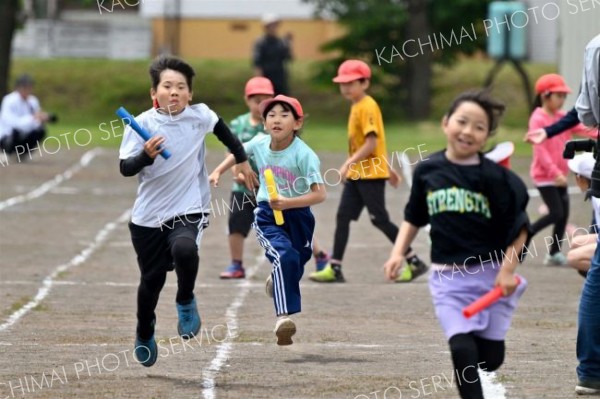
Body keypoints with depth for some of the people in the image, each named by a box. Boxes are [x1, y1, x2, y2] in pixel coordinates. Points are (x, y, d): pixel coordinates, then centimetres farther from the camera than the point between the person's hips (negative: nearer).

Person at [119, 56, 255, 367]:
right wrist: (146, 155, -33)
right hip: (149, 214, 1)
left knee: (184, 248, -32)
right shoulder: (142, 124, -10)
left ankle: (185, 301, -2)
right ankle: (145, 333, 39)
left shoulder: (200, 116, -4)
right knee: (152, 277, 10)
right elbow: (125, 168, -14)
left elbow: (222, 130, 19)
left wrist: (241, 160, 28)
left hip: (189, 210, 0)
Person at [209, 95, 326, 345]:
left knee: (294, 268, 16)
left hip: (298, 215, 0)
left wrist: (288, 202, -34)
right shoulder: (259, 145, -5)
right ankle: (283, 317, -33)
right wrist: (218, 171, 13)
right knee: (284, 257, -27)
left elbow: (320, 193, -24)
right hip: (267, 215, 0)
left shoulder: (304, 154, -19)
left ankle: (277, 282, 54)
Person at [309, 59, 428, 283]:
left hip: (370, 174, -9)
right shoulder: (357, 106, 14)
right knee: (343, 217, 4)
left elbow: (371, 143, -22)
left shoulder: (367, 107, -15)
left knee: (379, 219, -6)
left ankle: (414, 263, 2)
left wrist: (349, 163, -24)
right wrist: (387, 167, 25)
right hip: (357, 174, 9)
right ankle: (334, 269, 5)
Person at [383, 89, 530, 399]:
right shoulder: (428, 171, 0)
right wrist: (398, 252, 3)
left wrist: (508, 269, -13)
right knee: (462, 348, -16)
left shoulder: (494, 176, -9)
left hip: (489, 274, -1)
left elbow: (518, 226, -6)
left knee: (490, 358, 7)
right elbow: (413, 218, 14)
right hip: (448, 277, 1)